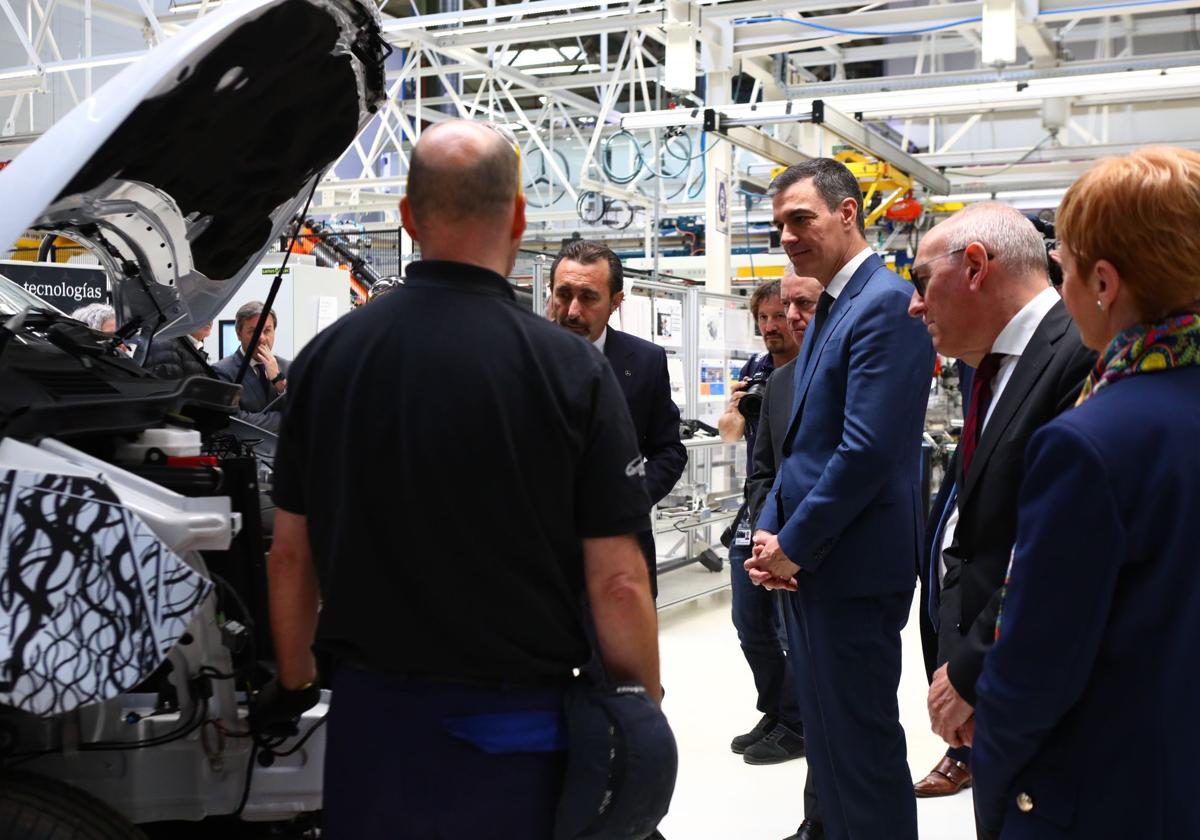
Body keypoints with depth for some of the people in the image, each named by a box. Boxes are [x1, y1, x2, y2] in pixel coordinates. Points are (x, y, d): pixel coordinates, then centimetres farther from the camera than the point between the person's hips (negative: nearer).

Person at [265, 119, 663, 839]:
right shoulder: (571, 368, -13)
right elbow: (618, 582, -13)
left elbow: (290, 553, 3)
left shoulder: (327, 356, -3)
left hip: (371, 715, 3)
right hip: (515, 726, -2)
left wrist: (295, 683, 16)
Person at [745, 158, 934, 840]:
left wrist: (793, 546, -15)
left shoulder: (886, 304, -15)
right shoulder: (830, 309, 15)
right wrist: (771, 533, 5)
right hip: (807, 562, 10)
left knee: (861, 746, 1)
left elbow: (867, 451, -23)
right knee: (826, 739, 19)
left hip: (854, 569, -10)